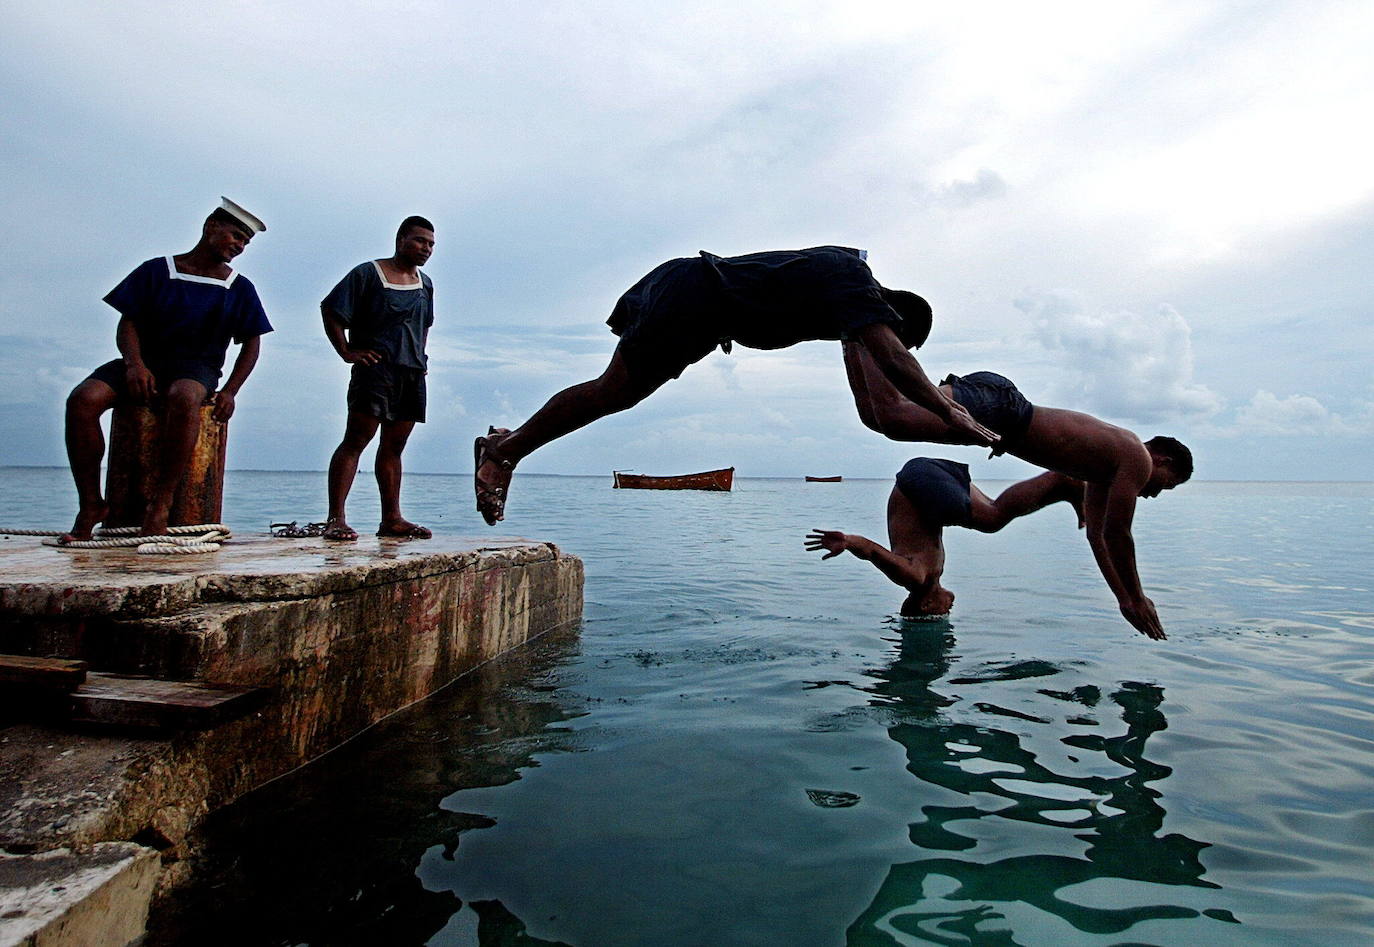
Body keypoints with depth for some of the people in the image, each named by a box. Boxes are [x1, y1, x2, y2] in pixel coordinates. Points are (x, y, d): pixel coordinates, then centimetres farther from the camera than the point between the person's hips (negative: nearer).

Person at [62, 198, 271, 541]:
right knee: (82, 399, -26)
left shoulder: (240, 289, 10)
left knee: (184, 397, -39)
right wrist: (134, 363, -16)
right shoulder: (157, 271, 8)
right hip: (145, 362, 2)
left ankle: (161, 501, -31)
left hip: (198, 368, -1)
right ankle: (91, 505, -17)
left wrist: (229, 391, -5)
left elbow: (250, 344, 10)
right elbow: (128, 323, 4)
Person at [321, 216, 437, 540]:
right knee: (356, 440, -12)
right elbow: (330, 311, 0)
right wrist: (347, 352, -8)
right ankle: (335, 519, -14)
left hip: (413, 373, 6)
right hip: (376, 367, -6)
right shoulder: (368, 273, 1)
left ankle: (391, 519, 10)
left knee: (394, 446, 8)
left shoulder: (425, 284, 20)